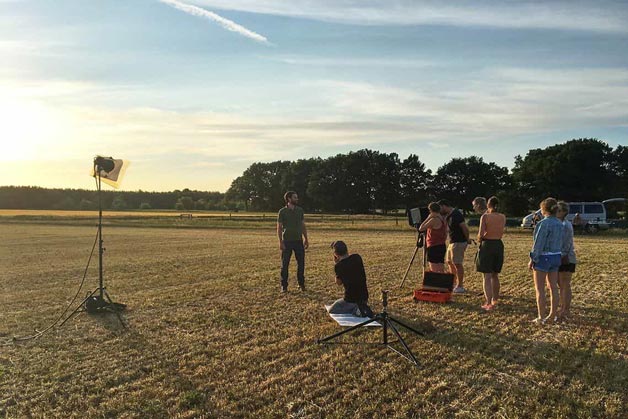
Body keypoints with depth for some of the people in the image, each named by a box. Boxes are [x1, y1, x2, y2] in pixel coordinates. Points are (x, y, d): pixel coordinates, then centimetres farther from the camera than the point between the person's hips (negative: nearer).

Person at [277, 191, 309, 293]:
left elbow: (303, 226, 13)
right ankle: (284, 286, 11)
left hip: (298, 241, 3)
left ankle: (301, 284, 20)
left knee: (301, 263, 6)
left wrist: (306, 239, 8)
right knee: (285, 264, 2)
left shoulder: (300, 210, 8)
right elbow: (279, 228, -4)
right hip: (287, 241, -3)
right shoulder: (282, 211, -4)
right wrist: (280, 242, -11)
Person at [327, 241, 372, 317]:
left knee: (331, 310, 15)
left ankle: (355, 310, -5)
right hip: (364, 296, 6)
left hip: (350, 299, -6)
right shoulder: (357, 258, -3)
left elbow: (338, 283, 0)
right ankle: (363, 307, 7)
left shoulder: (338, 266, -17)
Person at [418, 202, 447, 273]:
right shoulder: (443, 219, 11)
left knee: (434, 271, -7)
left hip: (434, 247, -9)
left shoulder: (433, 220, -16)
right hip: (442, 246, 9)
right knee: (441, 271, 11)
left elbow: (421, 229, -12)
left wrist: (428, 218, -8)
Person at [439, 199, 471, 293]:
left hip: (459, 242, -10)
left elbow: (465, 228, -21)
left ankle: (460, 287, 4)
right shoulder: (448, 215, 10)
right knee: (449, 262, 16)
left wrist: (467, 239, -10)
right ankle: (453, 283, 26)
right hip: (452, 242, 10)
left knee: (457, 264, -4)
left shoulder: (456, 215, -20)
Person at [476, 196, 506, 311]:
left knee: (487, 276, -1)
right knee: (495, 275, 19)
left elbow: (481, 233, -18)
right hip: (499, 245, 5)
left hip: (487, 245, -5)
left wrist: (479, 239, 5)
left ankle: (488, 303, -6)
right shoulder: (503, 217, 2)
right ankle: (495, 300, 30)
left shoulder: (485, 216, -12)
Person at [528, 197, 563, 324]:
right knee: (553, 287, 12)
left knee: (540, 289, 0)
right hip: (556, 257, 8)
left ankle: (541, 318, 3)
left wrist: (532, 259, -12)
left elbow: (538, 243, -18)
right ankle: (552, 315, 19)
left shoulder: (544, 223, -18)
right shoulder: (559, 223, 6)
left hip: (543, 257, -8)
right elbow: (560, 243, 11)